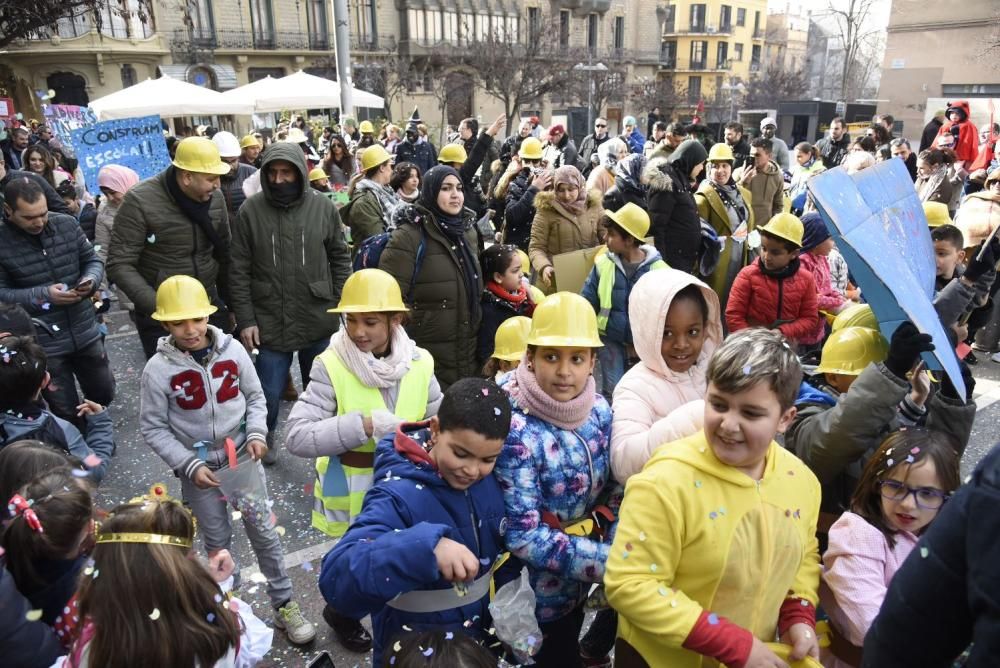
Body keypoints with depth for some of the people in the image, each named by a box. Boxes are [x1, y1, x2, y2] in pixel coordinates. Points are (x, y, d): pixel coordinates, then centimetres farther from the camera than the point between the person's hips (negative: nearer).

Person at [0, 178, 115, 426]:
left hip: (86, 333, 3)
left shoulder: (67, 224, -4)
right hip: (43, 344, -3)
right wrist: (43, 295, -23)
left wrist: (91, 279, -16)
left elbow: (93, 260, 6)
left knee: (104, 395, 20)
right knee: (67, 413, 9)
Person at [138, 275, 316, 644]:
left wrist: (257, 434, -13)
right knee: (218, 540, 14)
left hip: (241, 458, 1)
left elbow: (256, 397, 3)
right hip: (199, 467, -1)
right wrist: (189, 465, -14)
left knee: (263, 530, 4)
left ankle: (284, 604, 22)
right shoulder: (158, 369, -14)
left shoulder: (232, 350, -10)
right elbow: (153, 428, -7)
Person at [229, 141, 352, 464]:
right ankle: (265, 437, 36)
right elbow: (239, 271, -3)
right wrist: (245, 320, -6)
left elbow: (341, 258, 5)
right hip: (269, 323, -1)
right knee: (269, 394, 7)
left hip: (318, 321, 1)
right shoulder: (250, 211, -6)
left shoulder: (323, 207, -4)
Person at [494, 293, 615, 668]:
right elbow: (523, 537, -25)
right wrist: (606, 560, -24)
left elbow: (612, 487, 5)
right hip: (537, 587, -5)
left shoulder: (600, 410, -8)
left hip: (578, 579, 5)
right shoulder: (517, 431, -27)